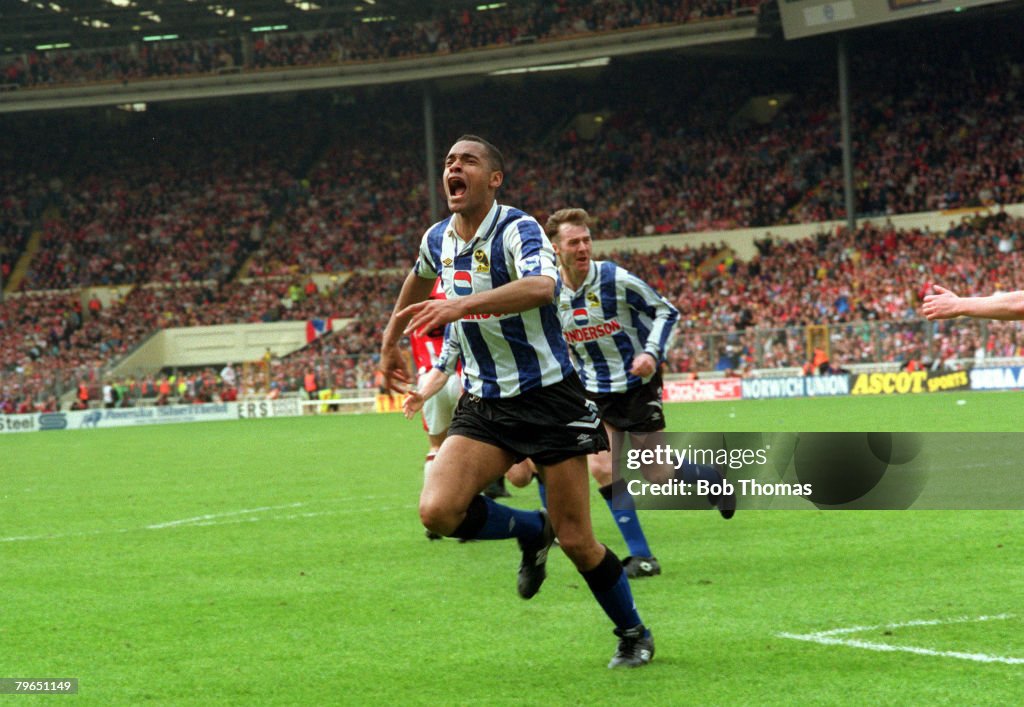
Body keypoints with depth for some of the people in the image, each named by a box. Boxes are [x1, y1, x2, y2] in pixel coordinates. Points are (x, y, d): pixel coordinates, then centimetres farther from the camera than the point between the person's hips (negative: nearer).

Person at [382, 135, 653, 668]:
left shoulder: (518, 230, -17)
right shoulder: (438, 240, 4)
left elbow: (541, 286, -41)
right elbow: (419, 280, 30)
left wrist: (461, 305, -52)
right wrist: (391, 339, 37)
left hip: (548, 397, -5)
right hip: (484, 404, 5)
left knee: (575, 539, -4)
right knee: (438, 511, -18)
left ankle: (633, 634, 22)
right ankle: (532, 531, 12)